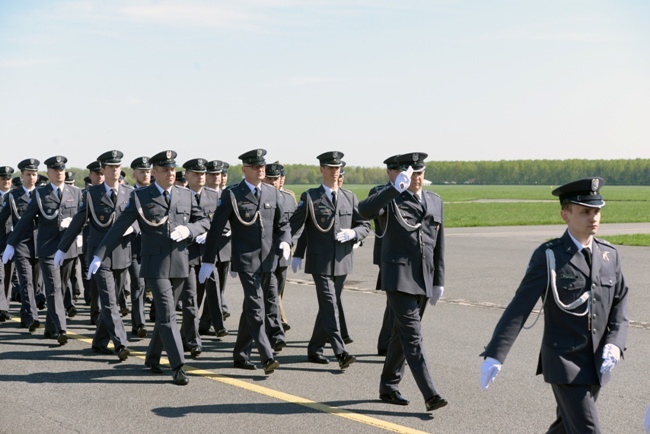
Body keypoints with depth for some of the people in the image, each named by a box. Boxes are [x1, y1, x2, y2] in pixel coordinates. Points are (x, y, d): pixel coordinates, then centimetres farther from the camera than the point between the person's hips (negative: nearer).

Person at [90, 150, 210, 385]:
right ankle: (178, 366, -10)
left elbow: (204, 221, 12)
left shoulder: (186, 196, 8)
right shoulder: (140, 197, -1)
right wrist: (99, 256, -8)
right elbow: (119, 228, -3)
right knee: (167, 315, -10)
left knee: (165, 314, 15)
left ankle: (152, 357, 32)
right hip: (155, 266, -4)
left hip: (179, 264, 4)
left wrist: (188, 229, -10)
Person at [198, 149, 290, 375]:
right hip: (246, 260, -5)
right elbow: (216, 229, -4)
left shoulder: (273, 194, 9)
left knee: (251, 308, 13)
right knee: (256, 308, -12)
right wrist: (208, 261, -7)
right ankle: (267, 357, -16)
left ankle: (241, 354, 24)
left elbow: (282, 224, 15)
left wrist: (284, 241, -7)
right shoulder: (232, 195, -5)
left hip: (267, 260, 5)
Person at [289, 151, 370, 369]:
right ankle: (341, 352, -17)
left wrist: (353, 233, -10)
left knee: (329, 307, 12)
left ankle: (315, 349, 25)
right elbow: (294, 225, -3)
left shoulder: (350, 197, 10)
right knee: (330, 306, -12)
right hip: (320, 262, -5)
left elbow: (365, 225, 11)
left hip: (342, 261, 5)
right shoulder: (310, 197, -1)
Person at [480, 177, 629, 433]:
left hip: (596, 364, 6)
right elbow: (519, 308, -15)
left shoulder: (609, 255, 3)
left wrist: (614, 344, -8)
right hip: (563, 364, -6)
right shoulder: (548, 256, -13)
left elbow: (620, 302, 10)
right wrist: (494, 356, -20)